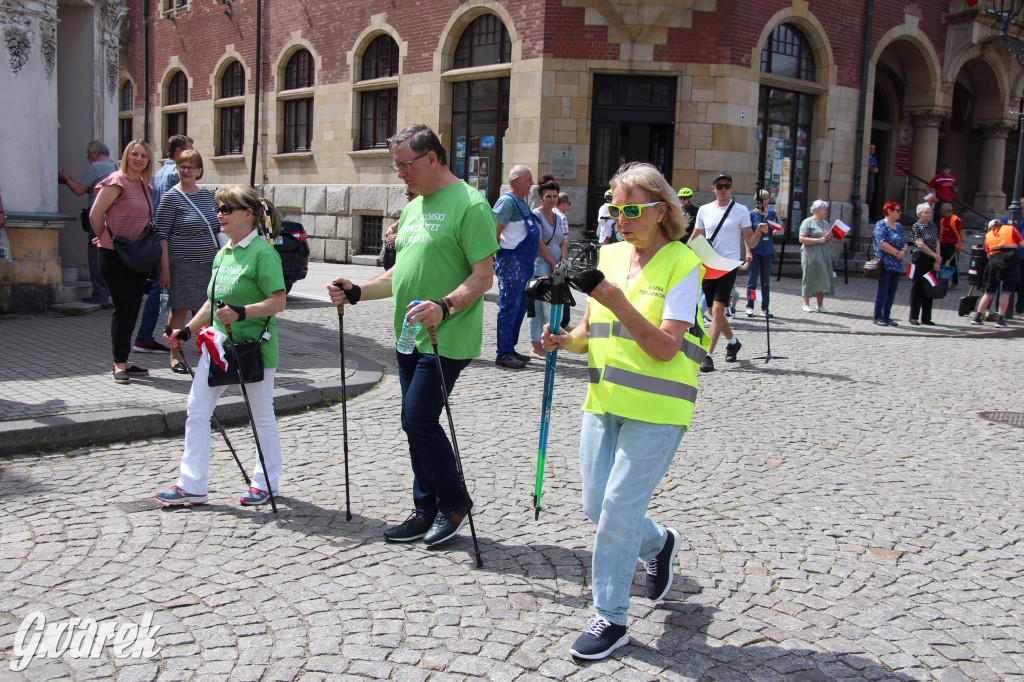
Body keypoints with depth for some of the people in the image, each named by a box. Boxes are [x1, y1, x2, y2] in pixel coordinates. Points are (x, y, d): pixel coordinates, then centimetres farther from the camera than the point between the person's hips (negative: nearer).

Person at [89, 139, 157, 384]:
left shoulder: (145, 186, 13)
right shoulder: (117, 182, -10)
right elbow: (95, 215, -12)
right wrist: (107, 239, -1)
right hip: (114, 255, -8)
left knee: (133, 309, 10)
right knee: (124, 308, -8)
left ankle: (124, 361, 18)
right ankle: (119, 364, 1)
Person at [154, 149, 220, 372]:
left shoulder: (208, 195, 12)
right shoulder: (171, 197, -5)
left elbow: (218, 229, 20)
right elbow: (162, 235, -8)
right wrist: (164, 268, -14)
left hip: (209, 263, 5)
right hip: (181, 263, -5)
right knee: (179, 309, 0)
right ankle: (175, 355, 11)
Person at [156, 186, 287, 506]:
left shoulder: (263, 252, -12)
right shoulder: (222, 253, 12)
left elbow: (278, 302, -19)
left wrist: (241, 312, -30)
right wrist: (187, 330, 19)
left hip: (254, 345, -8)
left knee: (262, 416, 7)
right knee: (196, 411, 5)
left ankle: (267, 482, 24)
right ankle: (192, 485, 13)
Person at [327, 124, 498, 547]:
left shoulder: (469, 204, -10)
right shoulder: (413, 208, 18)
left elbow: (483, 276, -17)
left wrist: (444, 306, -31)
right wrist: (356, 293, 11)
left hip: (447, 338, -9)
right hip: (410, 336, 9)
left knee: (419, 420, -10)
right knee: (416, 424, 12)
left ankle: (454, 502, 10)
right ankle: (427, 512, 24)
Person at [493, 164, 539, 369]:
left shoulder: (523, 203, 19)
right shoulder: (507, 201, -11)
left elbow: (535, 237, 26)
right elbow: (494, 232, -17)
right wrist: (495, 258, -16)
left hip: (524, 263, 10)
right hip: (511, 261, -10)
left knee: (520, 307, 13)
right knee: (509, 307, -7)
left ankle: (510, 350, 21)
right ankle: (504, 354, -2)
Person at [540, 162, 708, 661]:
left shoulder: (682, 263, -8)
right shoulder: (609, 256, 10)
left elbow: (665, 347, -18)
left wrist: (617, 302, -27)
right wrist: (564, 340, -7)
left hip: (656, 409, -6)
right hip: (604, 400, 7)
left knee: (618, 509, -5)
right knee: (595, 505, 10)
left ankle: (611, 618, 13)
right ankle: (658, 544, 41)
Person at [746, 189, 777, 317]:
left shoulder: (772, 213, 9)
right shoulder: (752, 214, -3)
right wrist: (748, 251, -14)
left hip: (768, 250, 4)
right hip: (755, 250, -4)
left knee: (766, 280, 8)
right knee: (752, 279, 0)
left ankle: (765, 307, 15)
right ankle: (750, 307, 8)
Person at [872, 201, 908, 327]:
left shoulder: (899, 226, 17)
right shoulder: (881, 225, -7)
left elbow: (904, 242, 15)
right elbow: (882, 243, -18)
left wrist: (903, 252, -7)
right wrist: (897, 252, -14)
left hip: (896, 264, 7)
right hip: (885, 263, -7)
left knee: (892, 291, 8)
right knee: (883, 289, -5)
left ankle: (887, 316, 15)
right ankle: (878, 317, 2)